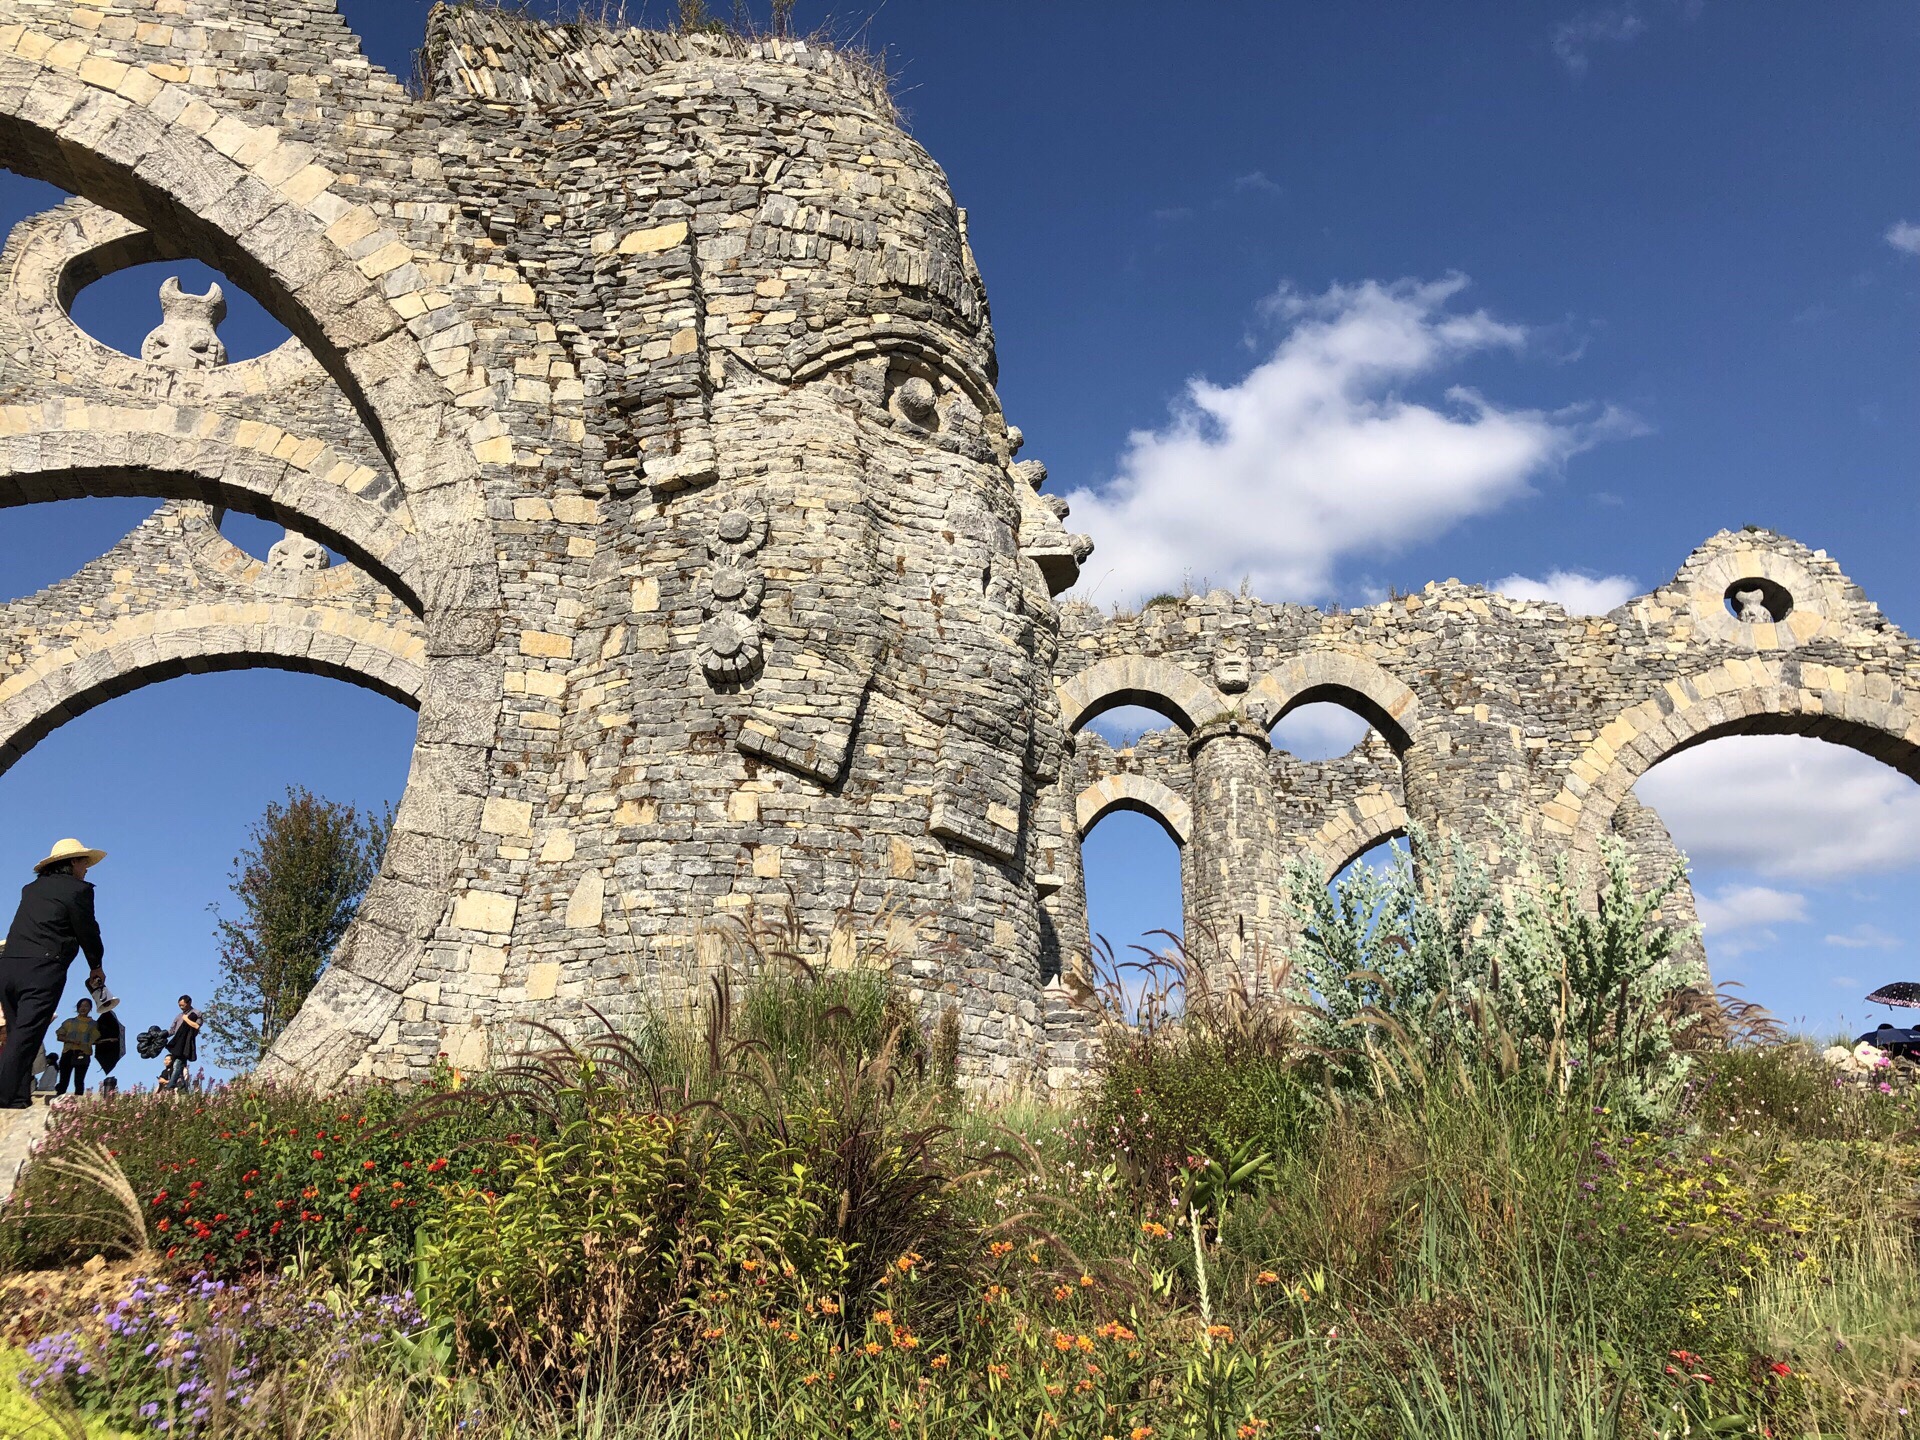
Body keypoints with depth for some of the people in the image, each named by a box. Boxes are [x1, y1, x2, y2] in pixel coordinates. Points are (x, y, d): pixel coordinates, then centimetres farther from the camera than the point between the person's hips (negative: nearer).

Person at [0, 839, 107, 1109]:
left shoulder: (31, 888, 20)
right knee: (26, 1039, -8)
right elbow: (87, 931, 4)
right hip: (42, 969, -7)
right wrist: (96, 966, 17)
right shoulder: (78, 889, -1)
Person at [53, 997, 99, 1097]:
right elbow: (59, 1036, 7)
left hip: (83, 1055, 0)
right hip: (68, 1053, 1)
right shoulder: (69, 1021, 12)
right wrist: (71, 1040, -10)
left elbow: (96, 1041, 10)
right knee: (63, 1080, -2)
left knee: (79, 1081, -1)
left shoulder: (93, 1024, 12)